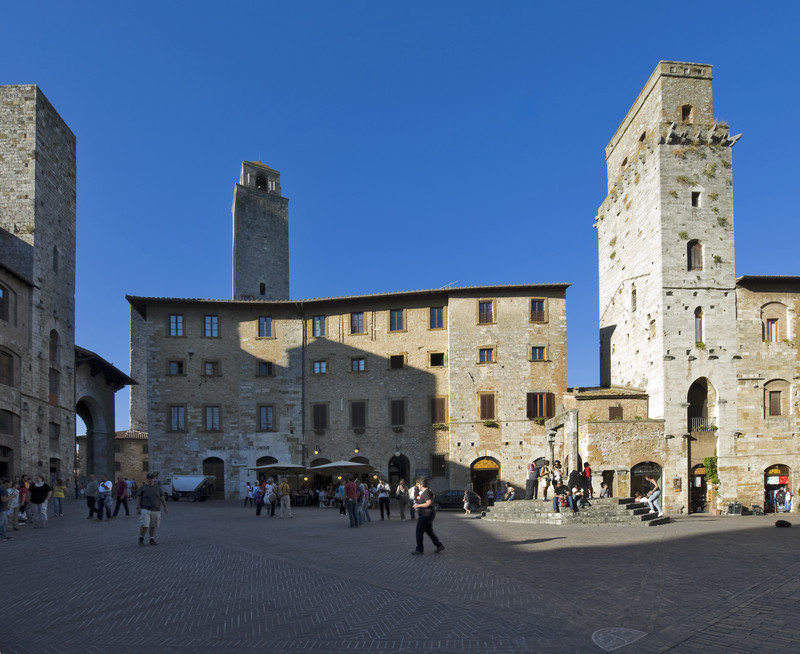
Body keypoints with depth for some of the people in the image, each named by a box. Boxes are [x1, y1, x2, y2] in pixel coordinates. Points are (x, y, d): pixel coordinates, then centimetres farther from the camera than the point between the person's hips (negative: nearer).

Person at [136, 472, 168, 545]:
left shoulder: (157, 487, 8)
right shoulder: (143, 487, 0)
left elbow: (162, 498, 12)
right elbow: (138, 498, 0)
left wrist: (165, 507, 9)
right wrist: (138, 508, -9)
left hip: (156, 510, 3)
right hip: (145, 510, -3)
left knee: (153, 526, 6)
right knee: (144, 525, -12)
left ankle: (152, 540, 16)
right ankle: (141, 538, 8)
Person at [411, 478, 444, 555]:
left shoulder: (426, 493, -19)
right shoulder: (426, 492, 13)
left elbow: (429, 503, -29)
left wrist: (418, 505, -21)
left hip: (426, 515, -11)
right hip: (428, 515, 11)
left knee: (419, 532, -3)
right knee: (429, 531, 17)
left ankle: (419, 549, 2)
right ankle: (439, 545, 18)